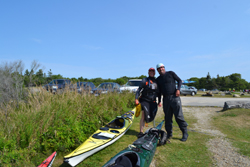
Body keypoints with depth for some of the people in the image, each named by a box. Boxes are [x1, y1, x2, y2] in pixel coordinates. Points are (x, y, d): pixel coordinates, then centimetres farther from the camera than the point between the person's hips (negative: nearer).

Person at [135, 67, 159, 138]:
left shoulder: (156, 81, 12)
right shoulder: (145, 80, -1)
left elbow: (158, 92, 19)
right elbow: (139, 89, -5)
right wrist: (136, 99, -13)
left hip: (153, 102, 4)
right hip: (144, 100, -4)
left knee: (152, 116, 7)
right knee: (144, 115, -11)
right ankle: (141, 132, -4)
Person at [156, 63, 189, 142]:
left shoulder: (171, 73, 6)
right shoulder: (158, 79, 16)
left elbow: (179, 80, 7)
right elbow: (159, 91, 17)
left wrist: (178, 89, -10)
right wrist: (159, 101, 9)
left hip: (174, 97, -4)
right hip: (166, 99, 4)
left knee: (179, 116, -5)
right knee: (167, 118, 8)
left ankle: (185, 133, 8)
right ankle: (169, 134, 20)